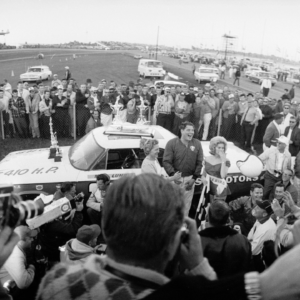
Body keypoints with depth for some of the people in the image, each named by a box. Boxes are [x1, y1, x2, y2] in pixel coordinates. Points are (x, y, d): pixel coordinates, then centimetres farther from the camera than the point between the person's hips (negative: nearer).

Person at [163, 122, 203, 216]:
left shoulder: (197, 144, 3)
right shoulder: (172, 143, -5)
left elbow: (199, 162, 3)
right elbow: (166, 161, -9)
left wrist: (194, 178, -3)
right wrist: (173, 175, -19)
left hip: (190, 179, 3)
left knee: (186, 205, 12)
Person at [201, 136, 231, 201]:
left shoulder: (226, 161, -5)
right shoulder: (207, 159, 6)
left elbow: (223, 175, -19)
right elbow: (204, 173, 18)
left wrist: (223, 161, -21)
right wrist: (203, 177, -5)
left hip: (220, 189, -4)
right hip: (210, 188, 4)